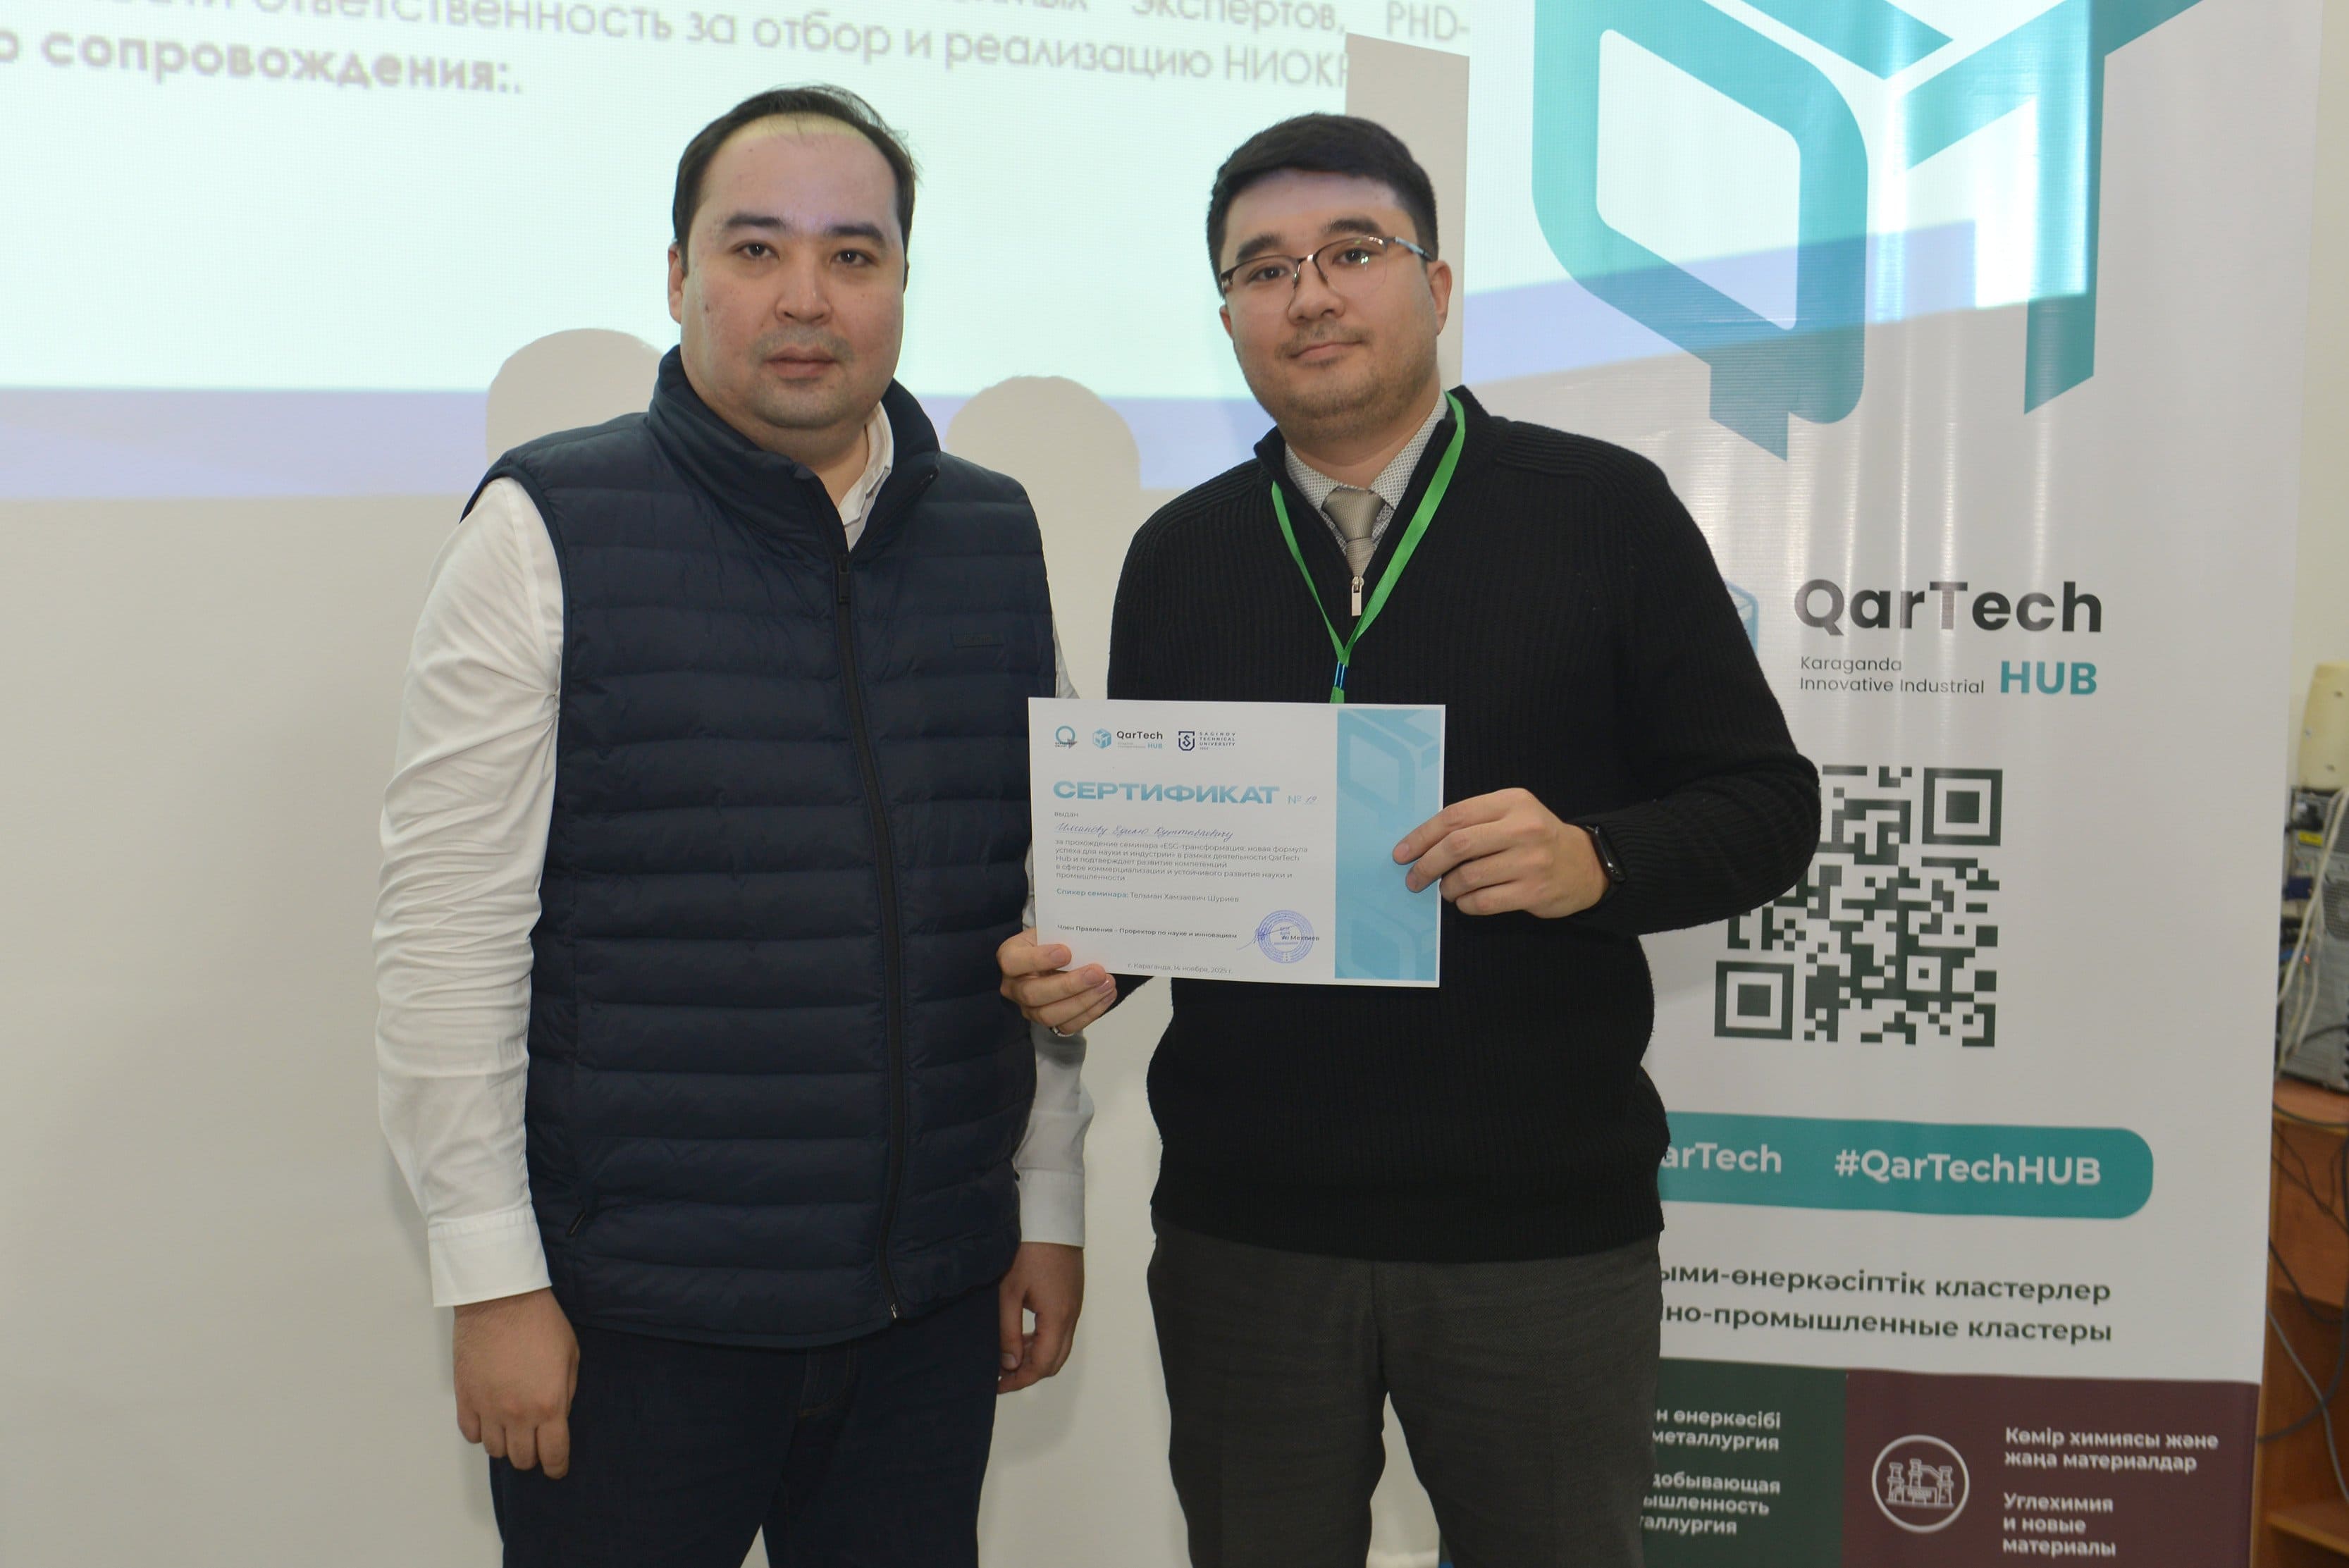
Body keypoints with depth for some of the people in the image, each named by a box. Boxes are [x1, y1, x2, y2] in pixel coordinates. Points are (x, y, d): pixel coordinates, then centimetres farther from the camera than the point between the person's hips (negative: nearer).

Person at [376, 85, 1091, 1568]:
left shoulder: (997, 538, 6)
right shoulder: (548, 529, -6)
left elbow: (1046, 895, 9)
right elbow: (450, 934, -9)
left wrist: (1051, 1206, 9)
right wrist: (493, 1278, -10)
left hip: (933, 1302, 4)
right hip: (637, 1312, -3)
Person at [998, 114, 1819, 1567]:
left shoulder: (1606, 510, -2)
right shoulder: (1180, 556, 8)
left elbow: (1767, 804, -2)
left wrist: (1592, 861, -21)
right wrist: (1085, 956, -8)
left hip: (1544, 1227, -2)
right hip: (1244, 1228, 3)